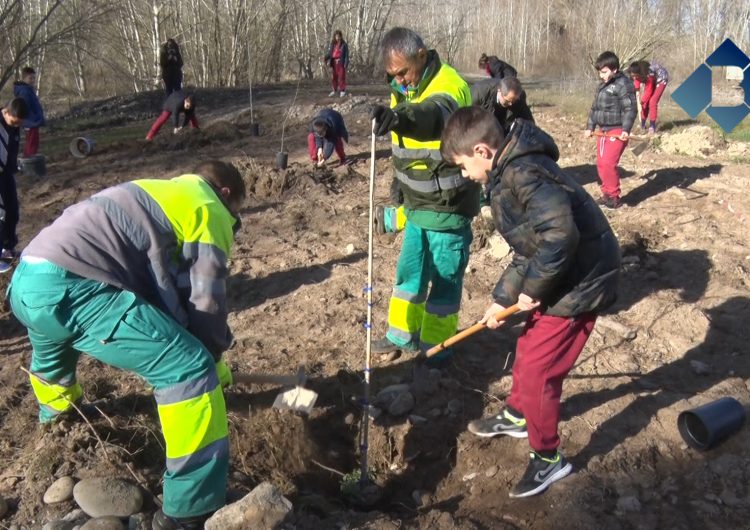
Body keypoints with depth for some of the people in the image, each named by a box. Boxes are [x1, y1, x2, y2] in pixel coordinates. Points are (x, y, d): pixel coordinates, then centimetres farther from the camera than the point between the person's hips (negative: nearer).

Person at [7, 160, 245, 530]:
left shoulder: (158, 192, 31)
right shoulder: (209, 209, 7)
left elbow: (156, 283, 38)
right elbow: (206, 300, 2)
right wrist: (215, 357, 19)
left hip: (27, 279, 10)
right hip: (71, 288, -10)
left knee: (52, 347, 42)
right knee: (190, 368, -11)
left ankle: (56, 407, 74)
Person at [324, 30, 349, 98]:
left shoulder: (344, 44, -3)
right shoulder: (333, 44, 11)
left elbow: (346, 54, -5)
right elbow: (329, 52, 11)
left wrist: (346, 63, -13)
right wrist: (326, 58, -7)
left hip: (341, 62, -5)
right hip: (334, 62, 5)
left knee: (341, 76, -3)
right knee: (333, 77, 8)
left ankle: (342, 91, 3)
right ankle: (334, 90, 16)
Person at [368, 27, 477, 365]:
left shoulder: (449, 86, -20)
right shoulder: (402, 90, 5)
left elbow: (436, 114, -46)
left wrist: (401, 117, -66)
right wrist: (400, 198, 18)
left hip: (449, 206, -8)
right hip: (417, 204, 8)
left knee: (444, 277, 3)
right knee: (408, 271, 17)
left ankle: (436, 347, 19)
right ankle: (402, 335, 33)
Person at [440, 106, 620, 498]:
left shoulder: (522, 173, -24)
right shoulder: (511, 174, 10)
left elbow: (559, 234, -35)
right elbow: (527, 249, 16)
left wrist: (533, 288, -22)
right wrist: (502, 298, 13)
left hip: (578, 284, -10)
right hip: (556, 280, 10)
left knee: (536, 370, 0)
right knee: (527, 349, 24)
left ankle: (547, 458, 20)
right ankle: (517, 417, 48)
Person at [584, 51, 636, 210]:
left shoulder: (623, 84, -11)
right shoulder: (602, 86, 16)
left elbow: (630, 109, -17)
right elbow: (595, 108, 24)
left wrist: (626, 130, -25)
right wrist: (590, 127, 21)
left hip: (617, 131, -9)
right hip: (603, 130, 9)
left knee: (608, 163, -14)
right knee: (601, 164, 9)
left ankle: (614, 197, -2)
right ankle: (607, 194, 21)